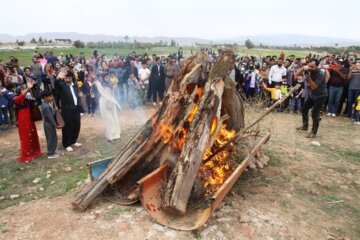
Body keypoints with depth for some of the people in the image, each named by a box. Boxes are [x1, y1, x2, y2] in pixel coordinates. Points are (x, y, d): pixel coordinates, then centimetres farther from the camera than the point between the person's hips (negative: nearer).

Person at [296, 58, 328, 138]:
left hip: (321, 96, -7)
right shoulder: (309, 71, -7)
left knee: (314, 114, -12)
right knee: (304, 109, 14)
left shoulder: (320, 74, -26)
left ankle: (314, 132, 2)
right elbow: (297, 74, -7)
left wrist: (308, 77, -36)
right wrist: (303, 68, -25)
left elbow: (313, 86, -28)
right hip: (312, 94, 8)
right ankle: (305, 126, 34)